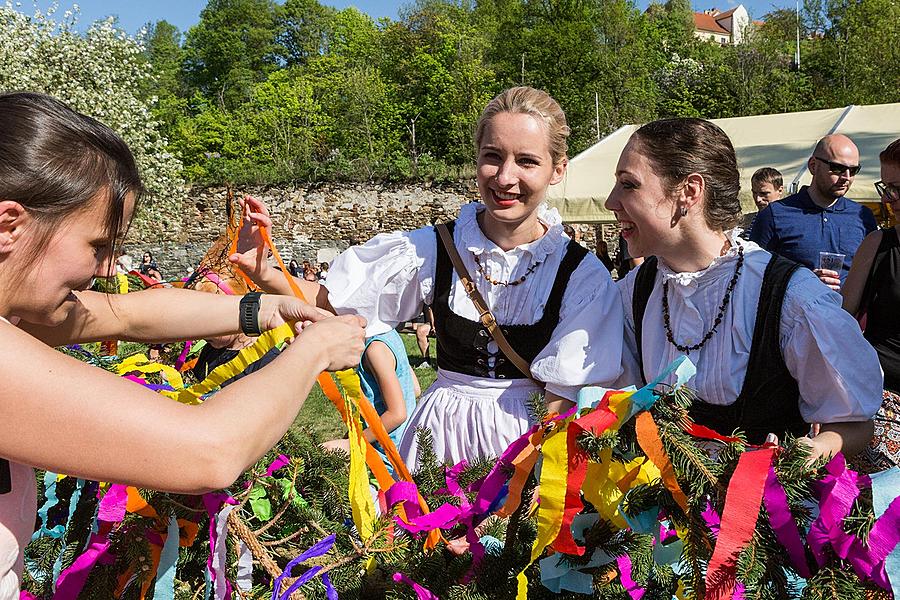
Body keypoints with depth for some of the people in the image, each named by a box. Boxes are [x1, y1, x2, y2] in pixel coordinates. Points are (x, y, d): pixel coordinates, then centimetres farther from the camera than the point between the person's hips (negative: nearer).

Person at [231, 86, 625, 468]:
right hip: (440, 430, 1)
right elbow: (325, 302, -3)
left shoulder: (583, 277, -12)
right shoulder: (433, 249, -9)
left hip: (531, 435, -1)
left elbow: (561, 401, -10)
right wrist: (261, 271, -20)